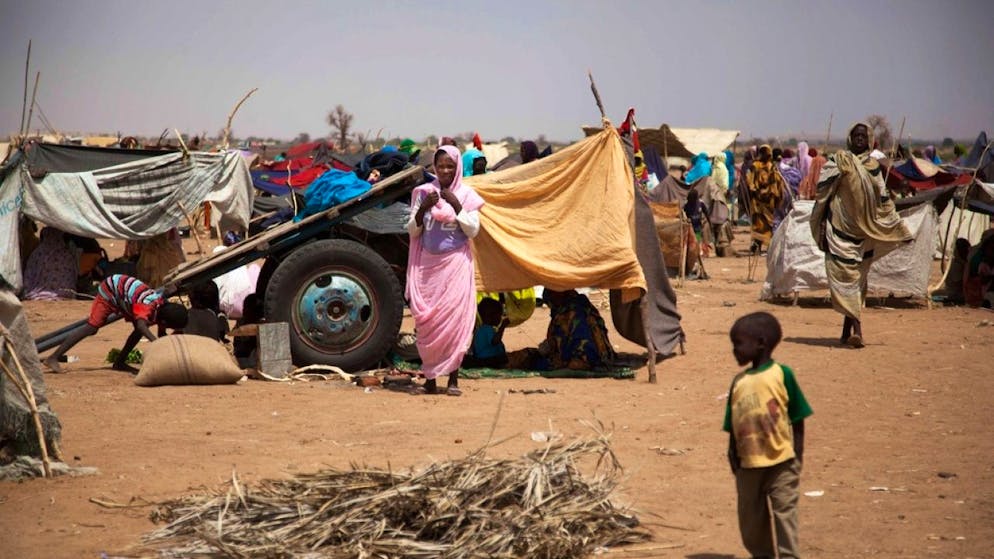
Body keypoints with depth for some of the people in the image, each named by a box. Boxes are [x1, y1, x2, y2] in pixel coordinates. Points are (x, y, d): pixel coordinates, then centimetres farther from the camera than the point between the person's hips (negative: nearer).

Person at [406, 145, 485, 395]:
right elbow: (412, 231, 5)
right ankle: (430, 378, 7)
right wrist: (423, 208, -11)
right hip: (427, 264, 2)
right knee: (426, 321, 0)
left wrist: (456, 205, -13)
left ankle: (453, 378, 0)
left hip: (456, 264, -2)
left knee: (455, 318, -5)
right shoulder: (423, 192, 6)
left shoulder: (466, 195, 2)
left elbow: (473, 230, -5)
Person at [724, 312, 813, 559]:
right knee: (750, 515, 13)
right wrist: (733, 455, 1)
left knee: (784, 510, -2)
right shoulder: (739, 382, 5)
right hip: (749, 464, 5)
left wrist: (797, 456, -5)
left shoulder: (781, 374, -7)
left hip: (781, 461, -5)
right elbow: (733, 426, 9)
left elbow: (797, 418, -4)